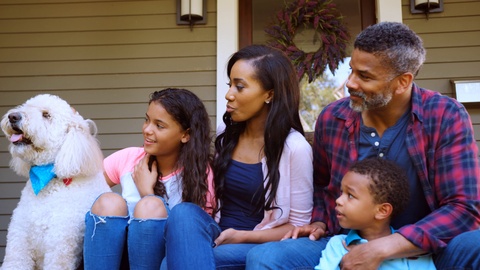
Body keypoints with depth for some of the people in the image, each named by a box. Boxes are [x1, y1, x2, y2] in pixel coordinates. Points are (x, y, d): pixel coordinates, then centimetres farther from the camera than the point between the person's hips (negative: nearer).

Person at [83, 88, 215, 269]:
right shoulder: (128, 158, 2)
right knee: (109, 202, -26)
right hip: (112, 255, 3)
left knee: (151, 206, -29)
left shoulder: (200, 173, -7)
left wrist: (147, 192, -12)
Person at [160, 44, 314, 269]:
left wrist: (243, 236, -17)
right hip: (220, 236, 6)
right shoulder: (225, 135, 7)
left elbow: (298, 226, -5)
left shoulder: (295, 148, -11)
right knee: (184, 213, -30)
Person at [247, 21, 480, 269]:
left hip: (420, 249, -1)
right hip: (345, 247, 1)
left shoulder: (446, 117, -12)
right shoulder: (332, 118, -2)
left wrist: (381, 249, -26)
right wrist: (319, 223, -3)